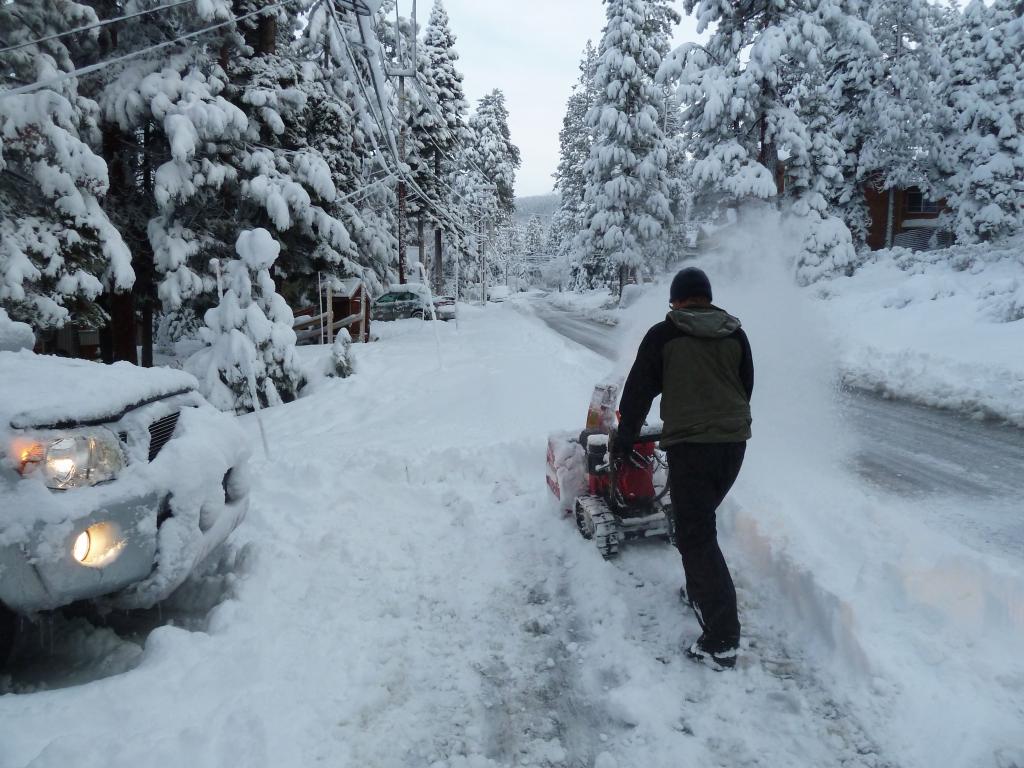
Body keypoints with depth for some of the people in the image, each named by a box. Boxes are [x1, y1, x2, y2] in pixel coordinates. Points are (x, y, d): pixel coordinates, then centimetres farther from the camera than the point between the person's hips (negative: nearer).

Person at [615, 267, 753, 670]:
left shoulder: (663, 335, -4)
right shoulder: (735, 334, 9)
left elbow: (639, 390, 1)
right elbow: (747, 385, 18)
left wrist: (624, 437, 13)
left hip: (689, 442, -6)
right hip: (734, 440, 6)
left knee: (696, 535, -5)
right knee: (702, 520, 26)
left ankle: (722, 639, -9)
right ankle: (700, 591, 36)